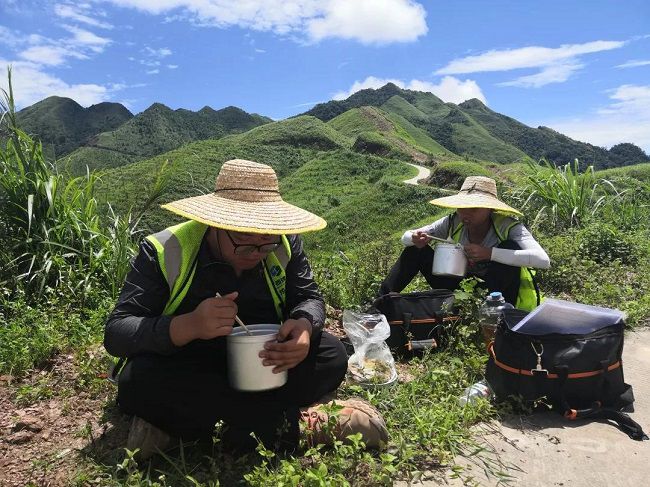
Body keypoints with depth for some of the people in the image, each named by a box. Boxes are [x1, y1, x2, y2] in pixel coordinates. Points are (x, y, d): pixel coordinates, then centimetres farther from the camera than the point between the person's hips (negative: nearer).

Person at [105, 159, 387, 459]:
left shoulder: (285, 243, -8)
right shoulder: (163, 251, -18)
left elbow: (309, 298, -2)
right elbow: (115, 334, -21)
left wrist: (305, 325, -29)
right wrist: (189, 325, -40)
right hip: (186, 375, -2)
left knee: (333, 356, -20)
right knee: (137, 380, -33)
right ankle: (279, 419, -23)